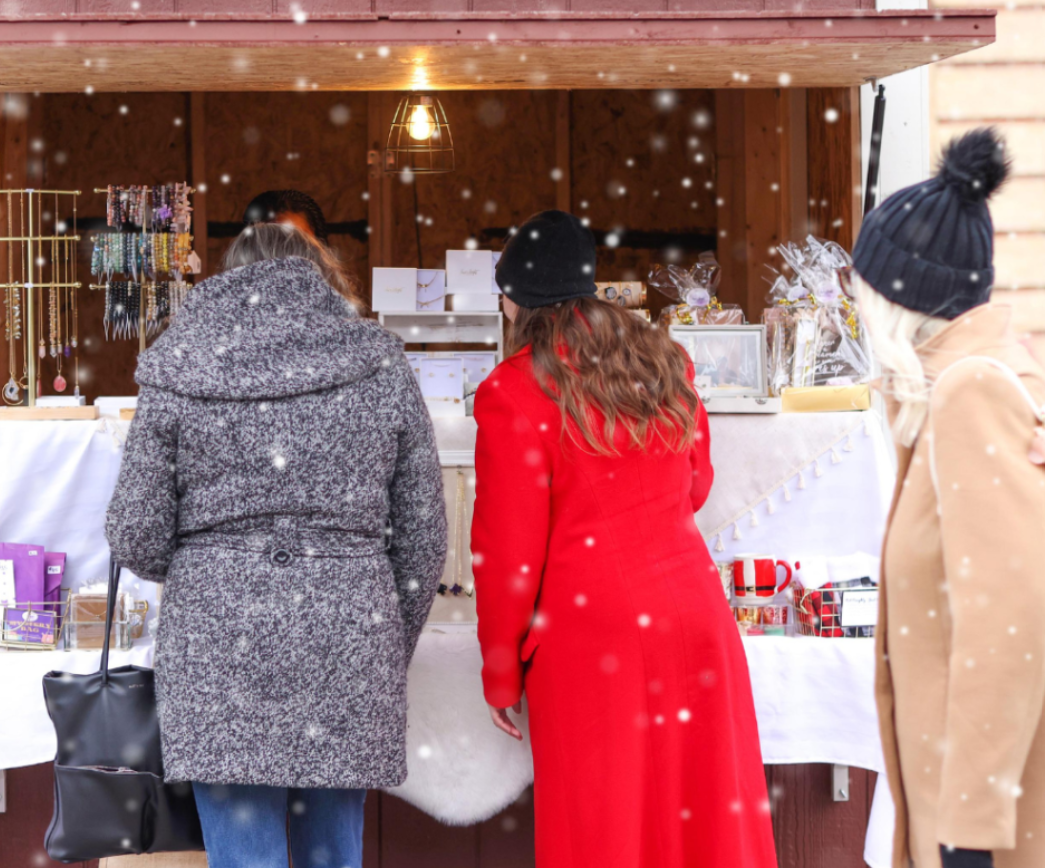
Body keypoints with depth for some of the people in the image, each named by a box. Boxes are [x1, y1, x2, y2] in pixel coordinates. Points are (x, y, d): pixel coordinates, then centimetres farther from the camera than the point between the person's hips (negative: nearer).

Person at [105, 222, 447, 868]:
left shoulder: (177, 374, 2)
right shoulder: (381, 367, 4)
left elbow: (136, 537, 0)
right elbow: (424, 539, 6)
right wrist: (391, 652, 19)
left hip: (219, 646, -1)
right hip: (349, 641, 1)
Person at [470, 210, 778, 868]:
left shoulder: (513, 394, -9)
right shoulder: (665, 360, 8)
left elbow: (509, 553, -7)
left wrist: (502, 678, 3)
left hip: (592, 638, -5)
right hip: (695, 616, 5)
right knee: (710, 815, 11)